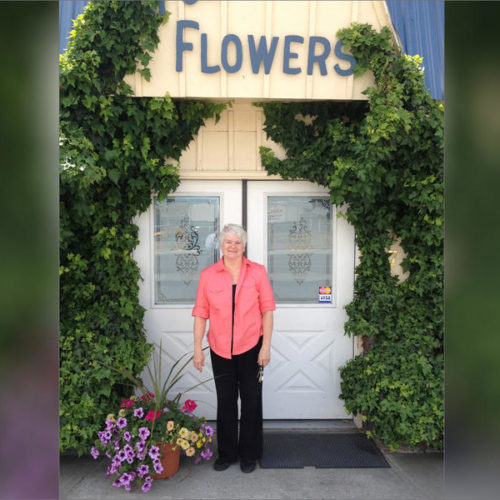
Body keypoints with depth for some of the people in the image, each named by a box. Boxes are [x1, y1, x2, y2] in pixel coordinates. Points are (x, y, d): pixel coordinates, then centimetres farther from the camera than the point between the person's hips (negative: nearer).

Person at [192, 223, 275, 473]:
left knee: (251, 401, 12)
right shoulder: (207, 275, -1)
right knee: (225, 401, 14)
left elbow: (267, 311, -2)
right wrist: (197, 349, -1)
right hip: (220, 349, 1)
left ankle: (249, 454, 31)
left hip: (251, 347, -1)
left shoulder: (258, 272, -3)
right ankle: (226, 454, 33)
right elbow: (201, 314, 1)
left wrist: (266, 346, -7)